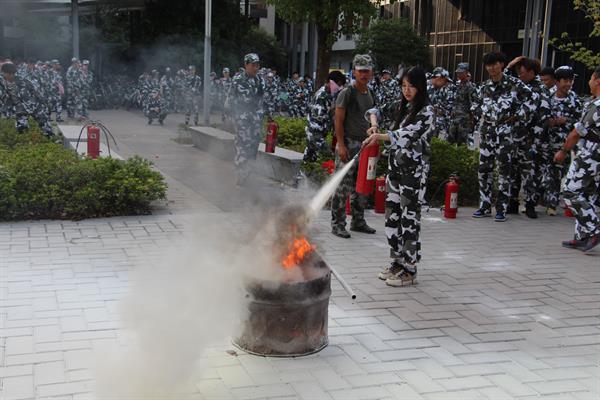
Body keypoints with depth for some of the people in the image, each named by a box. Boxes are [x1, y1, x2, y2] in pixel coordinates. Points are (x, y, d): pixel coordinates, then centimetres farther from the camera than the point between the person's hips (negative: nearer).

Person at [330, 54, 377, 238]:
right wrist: (341, 145, -18)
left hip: (365, 145, 7)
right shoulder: (347, 93, -7)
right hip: (348, 144, -7)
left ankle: (358, 221, 23)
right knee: (343, 186, -7)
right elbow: (339, 120, -11)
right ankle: (337, 224, -1)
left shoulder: (371, 94, 14)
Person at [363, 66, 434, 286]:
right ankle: (397, 262, 22)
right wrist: (375, 125, 3)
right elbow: (376, 110, 25)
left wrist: (379, 136, -31)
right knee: (392, 215, 10)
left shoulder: (426, 111, -9)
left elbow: (410, 135, -22)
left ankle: (409, 270, 5)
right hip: (395, 166, 8)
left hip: (412, 169, -7)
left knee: (409, 218, -3)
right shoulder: (403, 107, 13)